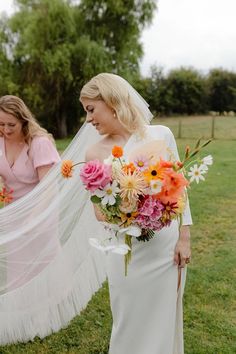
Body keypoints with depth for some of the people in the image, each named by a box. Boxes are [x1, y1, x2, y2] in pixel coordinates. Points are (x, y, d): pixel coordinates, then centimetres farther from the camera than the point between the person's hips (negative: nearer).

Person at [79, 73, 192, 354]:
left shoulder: (161, 135, -6)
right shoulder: (95, 153, -6)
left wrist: (184, 238, -1)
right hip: (127, 251, -1)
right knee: (130, 323, 14)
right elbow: (100, 214, -1)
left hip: (168, 246, 1)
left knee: (164, 318, 19)